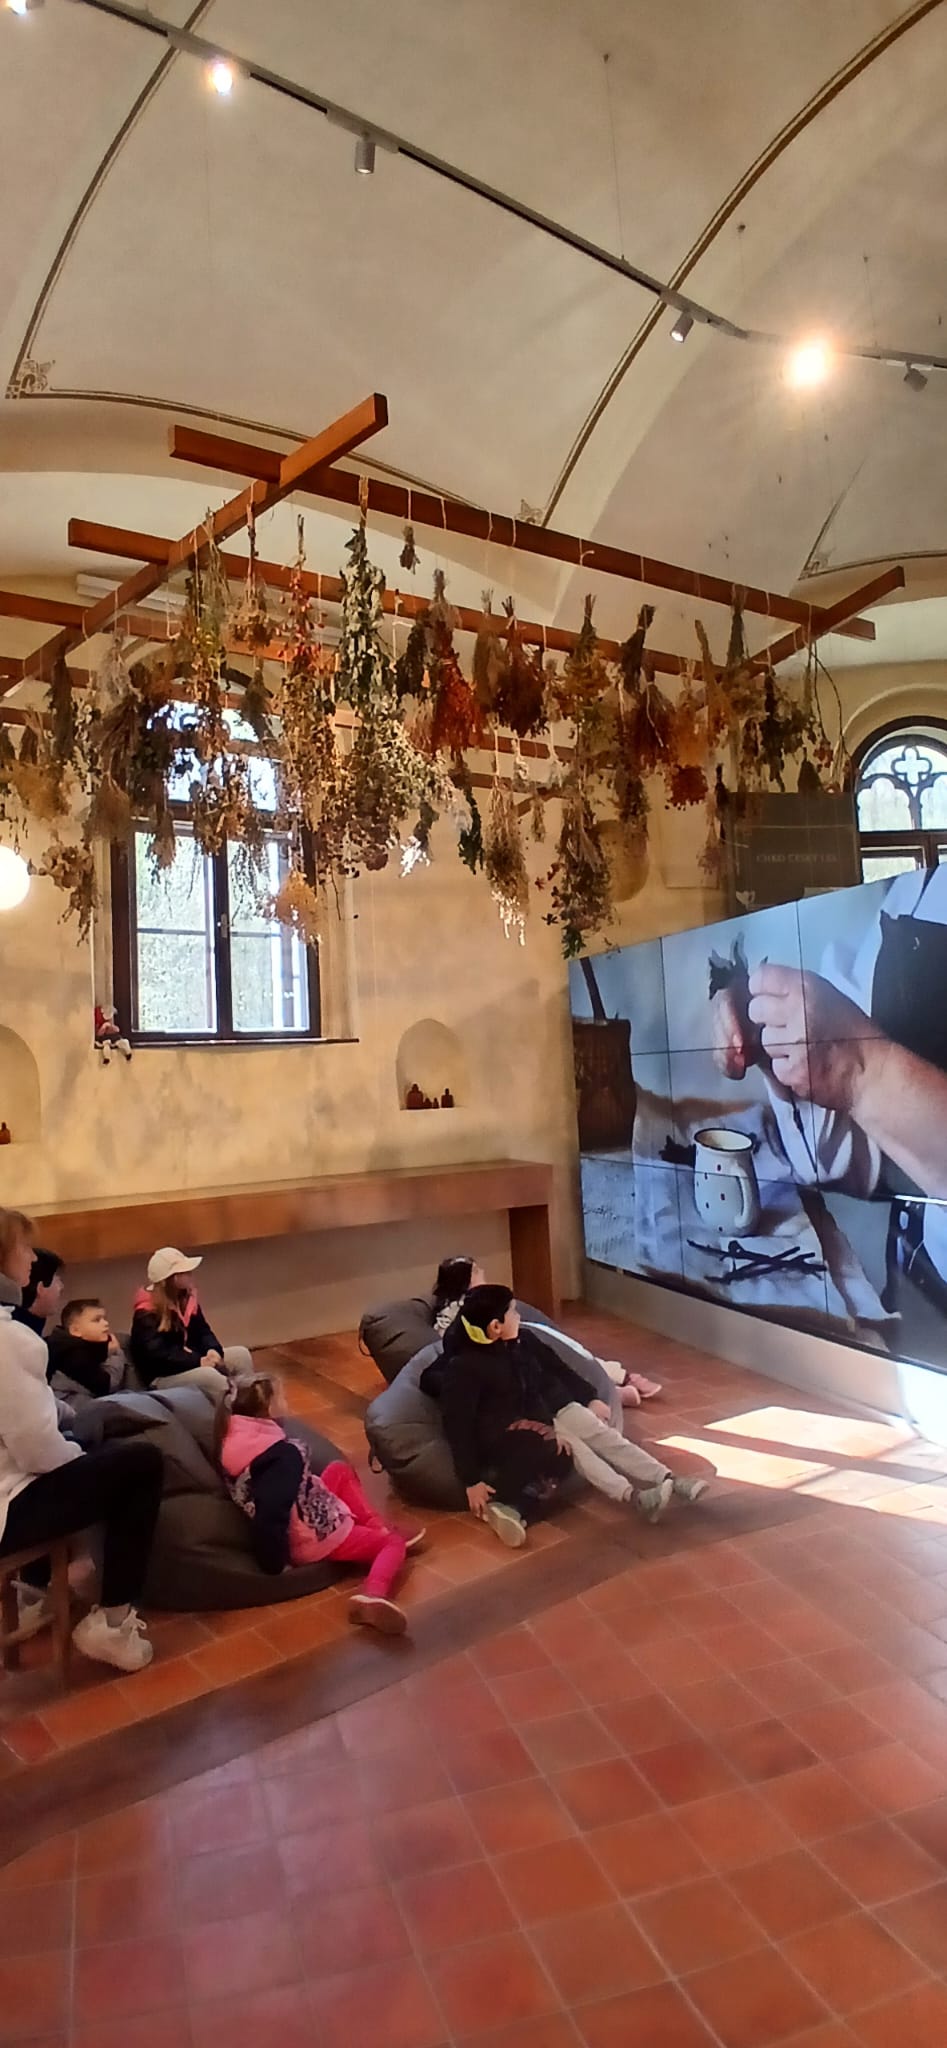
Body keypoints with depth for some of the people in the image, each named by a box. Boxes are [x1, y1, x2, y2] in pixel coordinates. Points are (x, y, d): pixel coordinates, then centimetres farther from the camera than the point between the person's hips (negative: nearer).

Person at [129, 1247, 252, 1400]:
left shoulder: (187, 1297, 6)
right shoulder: (147, 1314, -18)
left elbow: (202, 1331, 10)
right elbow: (157, 1356, -26)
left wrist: (213, 1350, -13)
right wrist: (198, 1362, -29)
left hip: (190, 1361, 8)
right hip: (162, 1377, -8)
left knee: (240, 1354, -7)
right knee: (209, 1375, -34)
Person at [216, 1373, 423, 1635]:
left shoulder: (235, 1439, -8)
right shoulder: (285, 1454, -30)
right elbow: (270, 1513, -39)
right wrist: (273, 1564, -28)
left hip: (299, 1526, 9)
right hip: (318, 1538, -9)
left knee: (340, 1470, 26)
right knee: (394, 1543, 7)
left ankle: (377, 1529, 24)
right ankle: (373, 1595, -23)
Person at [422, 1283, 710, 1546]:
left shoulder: (524, 1339, -3)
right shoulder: (464, 1367, -24)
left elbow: (558, 1368, 13)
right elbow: (457, 1426, -24)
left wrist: (590, 1399, 16)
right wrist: (471, 1481, -26)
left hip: (554, 1407, 6)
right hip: (514, 1427, -6)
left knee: (607, 1436, -10)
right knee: (572, 1447, -26)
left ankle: (669, 1481, -16)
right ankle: (635, 1496, -37)